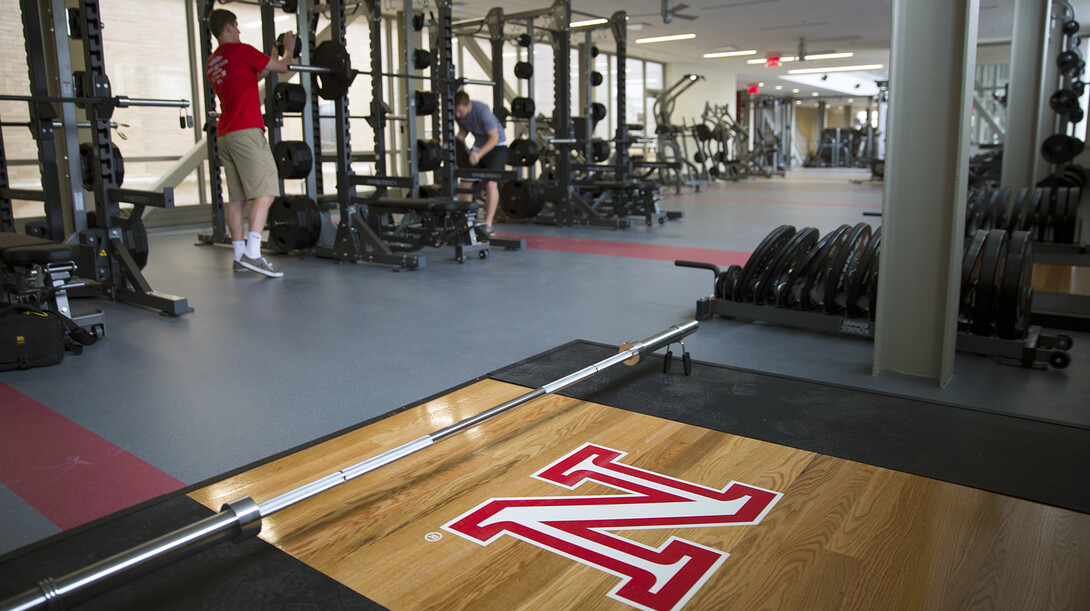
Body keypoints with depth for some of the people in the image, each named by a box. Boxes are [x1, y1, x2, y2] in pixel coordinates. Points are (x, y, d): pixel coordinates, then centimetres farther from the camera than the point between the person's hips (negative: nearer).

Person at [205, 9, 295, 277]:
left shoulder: (212, 63, 21)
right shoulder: (240, 50, -2)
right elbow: (281, 67, 5)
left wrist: (270, 63, 38)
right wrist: (288, 50, 25)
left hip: (225, 134, 9)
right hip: (246, 130, -9)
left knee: (237, 197, 9)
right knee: (264, 192, -12)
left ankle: (240, 255, 9)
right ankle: (252, 254, -22)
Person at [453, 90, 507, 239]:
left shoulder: (482, 111, -29)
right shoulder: (457, 113, -10)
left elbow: (494, 137, -28)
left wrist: (479, 154, -41)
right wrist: (456, 141, -10)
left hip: (496, 145, -7)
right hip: (478, 145, 7)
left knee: (491, 182, -23)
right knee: (464, 183, 0)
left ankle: (488, 225, -22)